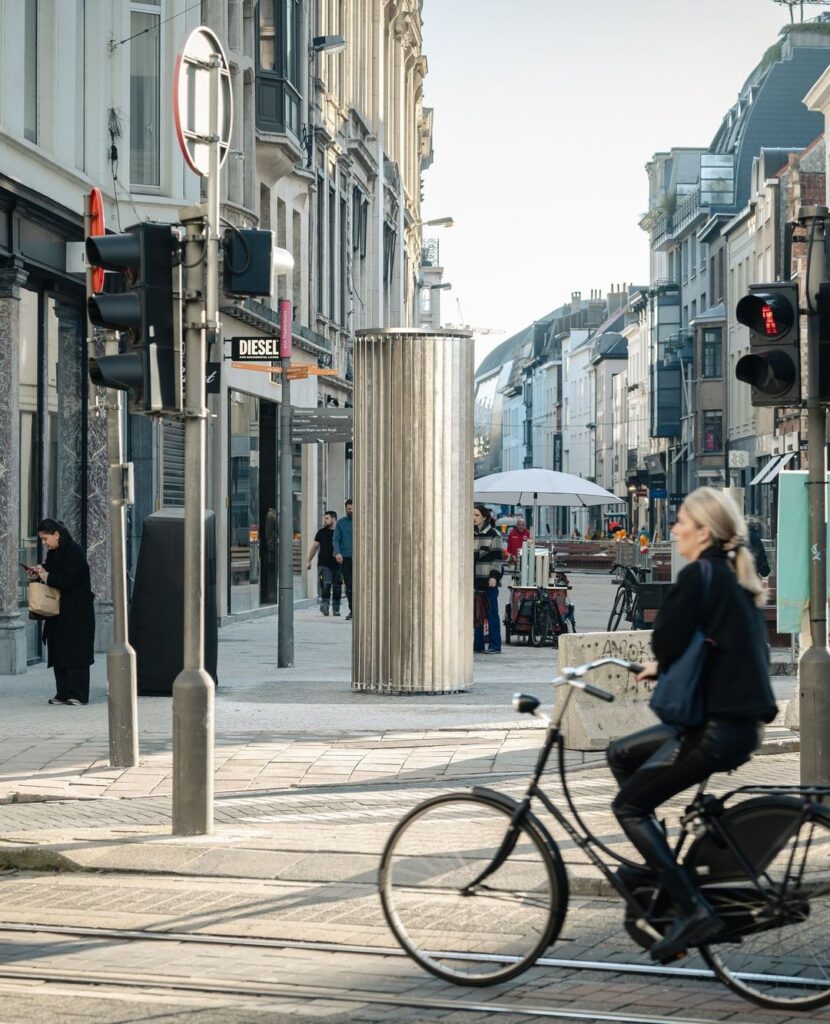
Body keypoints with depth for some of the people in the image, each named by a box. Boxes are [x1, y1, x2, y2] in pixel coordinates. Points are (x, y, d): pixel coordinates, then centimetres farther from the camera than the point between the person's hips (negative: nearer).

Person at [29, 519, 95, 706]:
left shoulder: (74, 551, -14)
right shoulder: (53, 553, 11)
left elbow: (71, 578, -21)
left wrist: (47, 577, -15)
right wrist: (39, 575, 1)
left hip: (76, 613, -9)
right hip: (58, 612, 9)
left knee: (75, 653, -7)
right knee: (58, 652, 7)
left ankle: (78, 694, -5)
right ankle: (63, 693, 9)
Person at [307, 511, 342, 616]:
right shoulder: (321, 532, 7)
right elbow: (314, 547, 12)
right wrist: (309, 561, 11)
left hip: (337, 564, 1)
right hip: (324, 564, -1)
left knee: (337, 588, 7)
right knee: (326, 585, -18)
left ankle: (336, 608, 17)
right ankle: (325, 604, -21)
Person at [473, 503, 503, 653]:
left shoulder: (493, 534, -3)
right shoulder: (470, 534, 14)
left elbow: (497, 557, -7)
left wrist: (494, 576, -15)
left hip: (488, 579, -6)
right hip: (474, 579, 6)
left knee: (492, 612, -3)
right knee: (476, 613, 6)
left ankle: (495, 645, -1)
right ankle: (478, 644, 12)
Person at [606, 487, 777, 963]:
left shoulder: (699, 576, -13)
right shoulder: (737, 578, 15)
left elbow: (667, 641, -18)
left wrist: (664, 665, 4)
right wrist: (664, 666, 15)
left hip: (720, 726, -9)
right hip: (742, 720, 9)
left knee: (630, 804, -2)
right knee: (622, 754, 21)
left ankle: (693, 911, -10)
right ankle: (659, 865, 23)